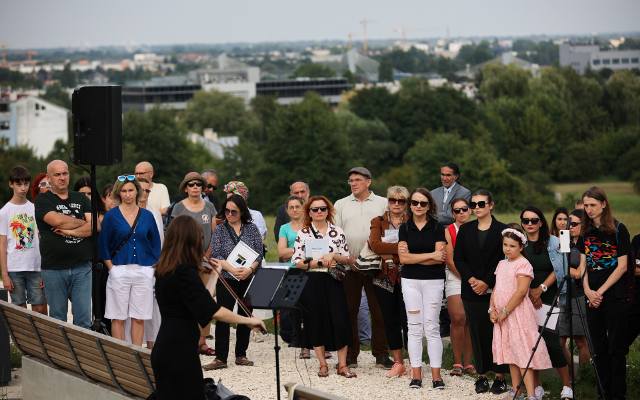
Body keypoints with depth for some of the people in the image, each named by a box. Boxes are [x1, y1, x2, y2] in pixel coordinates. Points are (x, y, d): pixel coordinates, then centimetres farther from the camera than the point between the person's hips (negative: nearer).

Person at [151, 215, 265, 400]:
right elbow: (211, 310, -25)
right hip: (180, 351, -9)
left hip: (166, 348, 9)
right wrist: (246, 320, -17)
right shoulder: (185, 272, -19)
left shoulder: (164, 269, 8)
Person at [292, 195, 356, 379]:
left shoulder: (337, 232, 6)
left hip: (333, 281, 1)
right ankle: (323, 364, 13)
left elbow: (347, 258, 8)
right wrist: (320, 262, -13)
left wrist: (333, 256, -11)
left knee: (340, 320, -5)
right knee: (316, 322, 3)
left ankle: (342, 365, 3)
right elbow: (298, 262, -4)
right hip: (311, 283, -1)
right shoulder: (303, 234, 2)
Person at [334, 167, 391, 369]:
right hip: (348, 266, 1)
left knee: (378, 310, 0)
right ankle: (351, 354, 9)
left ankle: (381, 354, 6)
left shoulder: (382, 203, 7)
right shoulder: (341, 205, 12)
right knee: (349, 310, 3)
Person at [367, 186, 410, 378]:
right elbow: (375, 245, -7)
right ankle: (398, 363, 14)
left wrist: (388, 251, -14)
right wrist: (401, 248, -13)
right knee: (390, 319, 6)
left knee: (407, 319, -6)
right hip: (385, 277, 3)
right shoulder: (378, 222, 10)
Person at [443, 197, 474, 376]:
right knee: (458, 318, -11)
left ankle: (468, 362, 5)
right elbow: (450, 261, -3)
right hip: (455, 279, -2)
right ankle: (457, 362, -4)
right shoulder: (448, 231, 2)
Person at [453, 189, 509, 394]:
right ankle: (481, 375, 10)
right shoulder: (465, 230, 10)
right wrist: (471, 279, -8)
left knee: (496, 331, -2)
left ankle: (500, 376, 4)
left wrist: (487, 283, -11)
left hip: (495, 290, -3)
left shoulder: (502, 230, -1)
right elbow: (458, 258, 7)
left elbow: (504, 260, -6)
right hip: (471, 291, 3)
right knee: (477, 333, 4)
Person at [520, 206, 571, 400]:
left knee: (552, 342, -10)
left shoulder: (553, 243, 3)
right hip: (525, 300, 2)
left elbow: (558, 270, 0)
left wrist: (541, 289, -9)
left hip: (549, 299, -2)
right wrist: (530, 293, -8)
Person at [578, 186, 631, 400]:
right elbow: (584, 265, 10)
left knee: (616, 348, -3)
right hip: (593, 298, 5)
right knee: (598, 348, 7)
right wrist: (588, 291, -6)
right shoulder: (585, 232, 11)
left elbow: (622, 266, -8)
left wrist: (600, 291, -11)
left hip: (616, 297, -5)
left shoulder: (618, 229, -4)